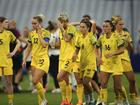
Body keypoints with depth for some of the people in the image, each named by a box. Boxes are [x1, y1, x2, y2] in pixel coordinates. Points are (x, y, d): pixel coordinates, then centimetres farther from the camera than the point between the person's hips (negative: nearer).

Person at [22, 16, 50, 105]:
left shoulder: (46, 33, -9)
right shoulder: (32, 34, 10)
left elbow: (44, 45, -25)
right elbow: (29, 47, 17)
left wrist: (39, 33, -18)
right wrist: (24, 60, 13)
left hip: (43, 59, -7)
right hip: (34, 59, 7)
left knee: (35, 81, -16)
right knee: (38, 82, 7)